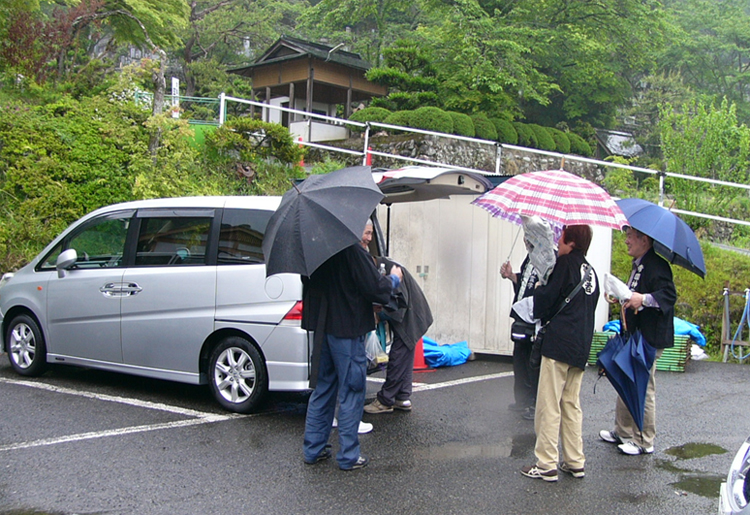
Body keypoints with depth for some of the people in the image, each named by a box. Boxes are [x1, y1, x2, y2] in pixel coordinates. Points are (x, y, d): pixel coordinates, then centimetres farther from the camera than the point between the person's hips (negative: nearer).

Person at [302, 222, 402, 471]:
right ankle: (348, 456, 11)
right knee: (351, 392, 4)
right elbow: (375, 289, -16)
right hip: (348, 330, -7)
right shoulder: (353, 251, -19)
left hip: (321, 327, 7)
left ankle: (313, 449, 23)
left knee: (322, 389, 17)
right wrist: (393, 279, 4)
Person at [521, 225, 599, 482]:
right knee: (571, 405, 15)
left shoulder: (565, 263, -7)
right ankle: (575, 462, 18)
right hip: (581, 346, 8)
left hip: (559, 343, -8)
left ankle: (546, 465, -1)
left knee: (549, 406, -3)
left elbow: (546, 301, -9)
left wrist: (538, 291, 11)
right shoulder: (590, 271, 15)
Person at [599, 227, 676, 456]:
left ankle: (645, 441, 9)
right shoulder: (638, 265, 15)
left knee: (643, 389, -2)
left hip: (648, 339, -11)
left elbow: (669, 295, -28)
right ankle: (623, 432, 28)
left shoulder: (656, 265, -18)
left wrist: (644, 299, -40)